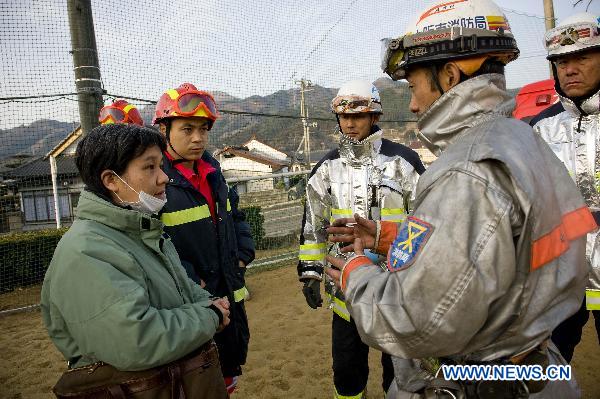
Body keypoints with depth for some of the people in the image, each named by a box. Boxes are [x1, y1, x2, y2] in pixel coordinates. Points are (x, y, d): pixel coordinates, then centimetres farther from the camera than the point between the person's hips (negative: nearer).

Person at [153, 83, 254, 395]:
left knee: (229, 374, 24)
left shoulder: (211, 171, 8)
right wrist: (188, 281, -23)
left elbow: (235, 215, 18)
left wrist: (243, 254, 6)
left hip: (229, 295, 7)